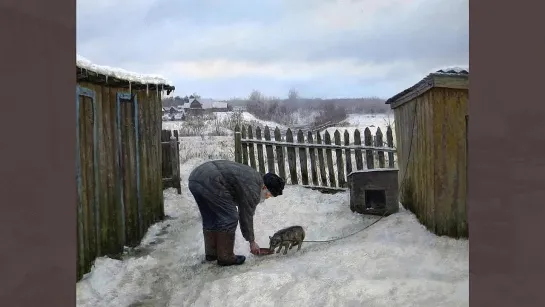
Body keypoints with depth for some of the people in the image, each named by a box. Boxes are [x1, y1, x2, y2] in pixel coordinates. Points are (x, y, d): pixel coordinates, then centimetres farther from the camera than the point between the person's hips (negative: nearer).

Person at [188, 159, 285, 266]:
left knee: (210, 219, 20)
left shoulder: (255, 176, 20)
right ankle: (225, 257, 5)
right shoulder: (252, 189, -7)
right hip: (209, 181, -11)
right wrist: (252, 242, 13)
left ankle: (211, 253, 28)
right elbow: (246, 217, 1)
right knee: (229, 218, -2)